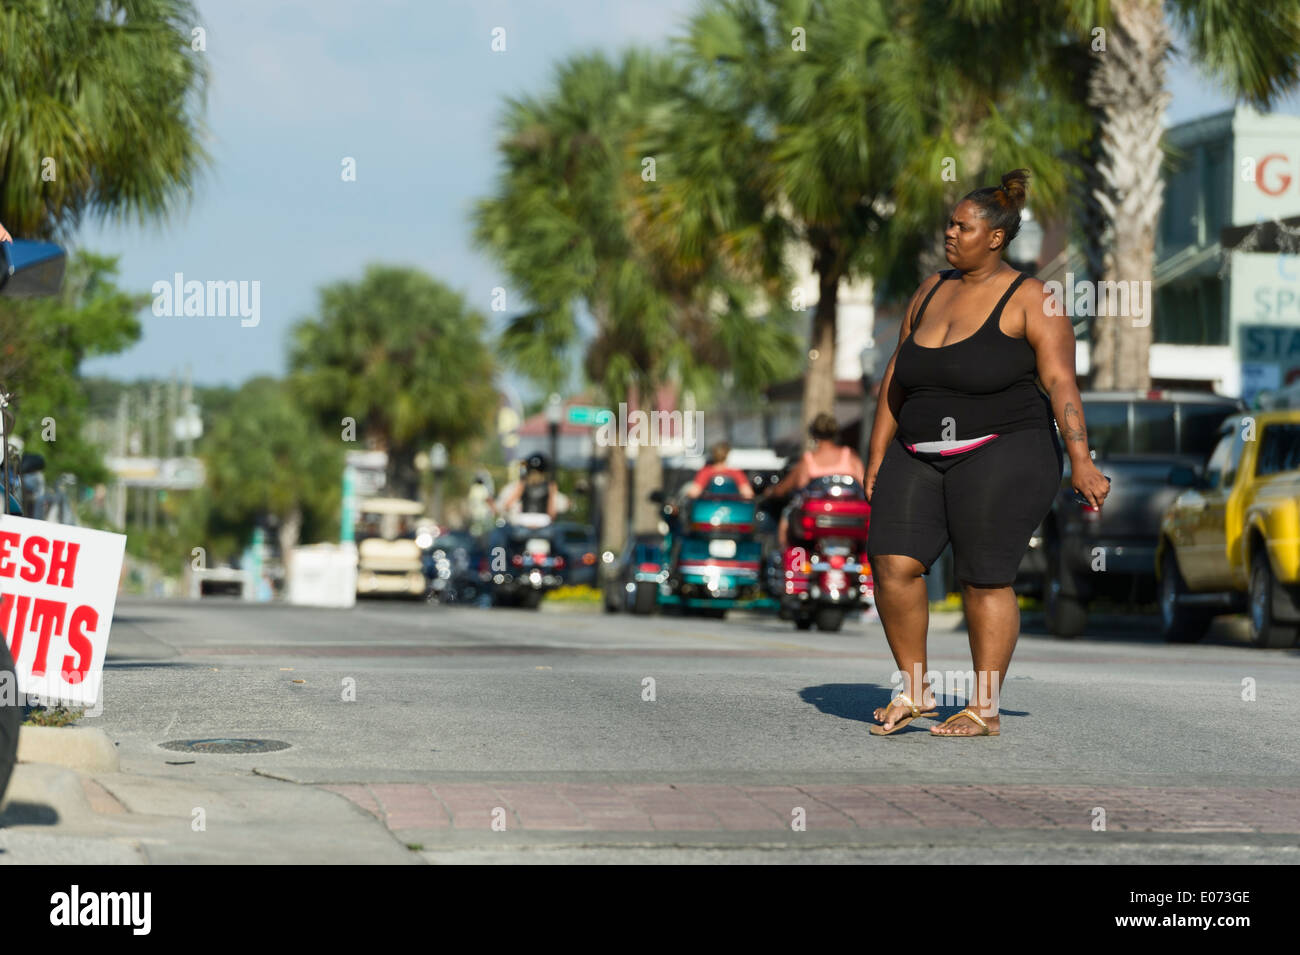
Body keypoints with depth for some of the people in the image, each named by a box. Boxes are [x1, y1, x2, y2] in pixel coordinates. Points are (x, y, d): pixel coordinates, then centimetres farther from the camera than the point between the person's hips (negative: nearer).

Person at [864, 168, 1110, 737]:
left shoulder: (1030, 300, -5)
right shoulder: (931, 292, 12)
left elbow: (1061, 381, -13)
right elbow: (895, 380, 16)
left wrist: (1080, 460, -22)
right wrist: (877, 458, 12)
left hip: (1000, 455, -5)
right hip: (921, 456, 5)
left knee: (985, 581, -6)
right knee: (892, 563, -9)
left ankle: (984, 711, 6)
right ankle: (914, 691, 5)